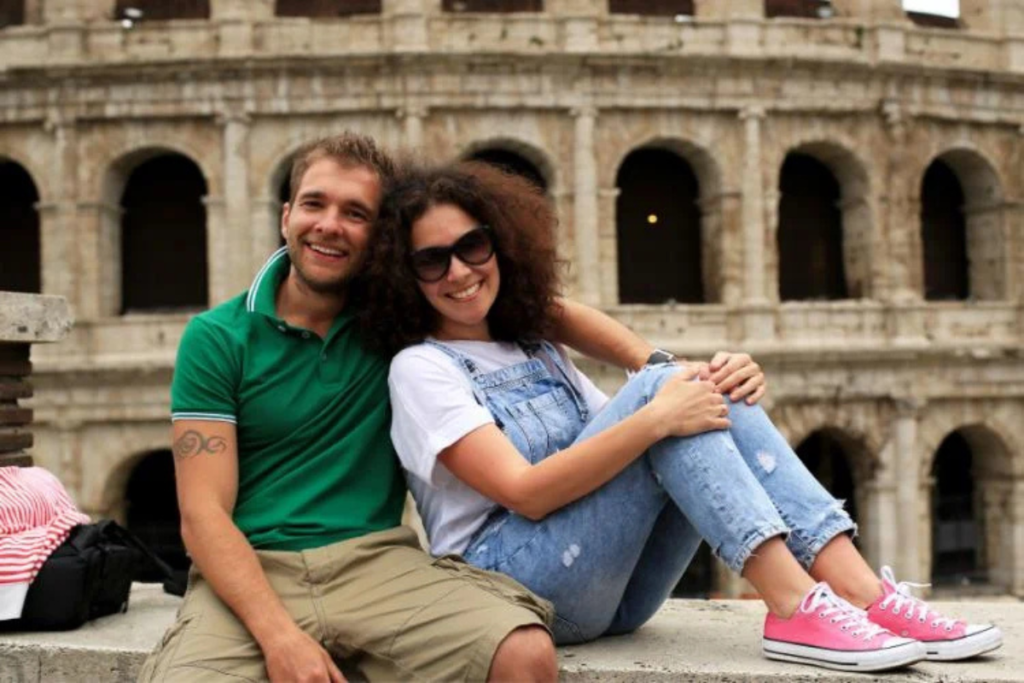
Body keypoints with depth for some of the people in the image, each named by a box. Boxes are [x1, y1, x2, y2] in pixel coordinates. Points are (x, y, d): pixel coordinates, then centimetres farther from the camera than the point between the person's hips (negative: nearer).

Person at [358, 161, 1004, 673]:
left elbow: (620, 435, 11)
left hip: (609, 593, 7)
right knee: (659, 382, -21)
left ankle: (866, 593, -23)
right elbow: (523, 491, -17)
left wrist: (716, 391, -9)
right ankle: (797, 609, -29)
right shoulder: (420, 367, -3)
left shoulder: (538, 351, 20)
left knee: (717, 398, -12)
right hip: (506, 578, -6)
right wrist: (655, 417, -25)